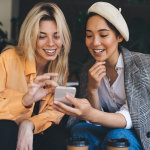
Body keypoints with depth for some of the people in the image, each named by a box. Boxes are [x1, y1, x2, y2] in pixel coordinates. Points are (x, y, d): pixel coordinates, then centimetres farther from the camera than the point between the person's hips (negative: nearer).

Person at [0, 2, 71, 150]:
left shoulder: (61, 68, 0)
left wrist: (30, 124, -26)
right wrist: (24, 100, -37)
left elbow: (56, 111, -5)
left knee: (59, 135, -28)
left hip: (36, 135, 3)